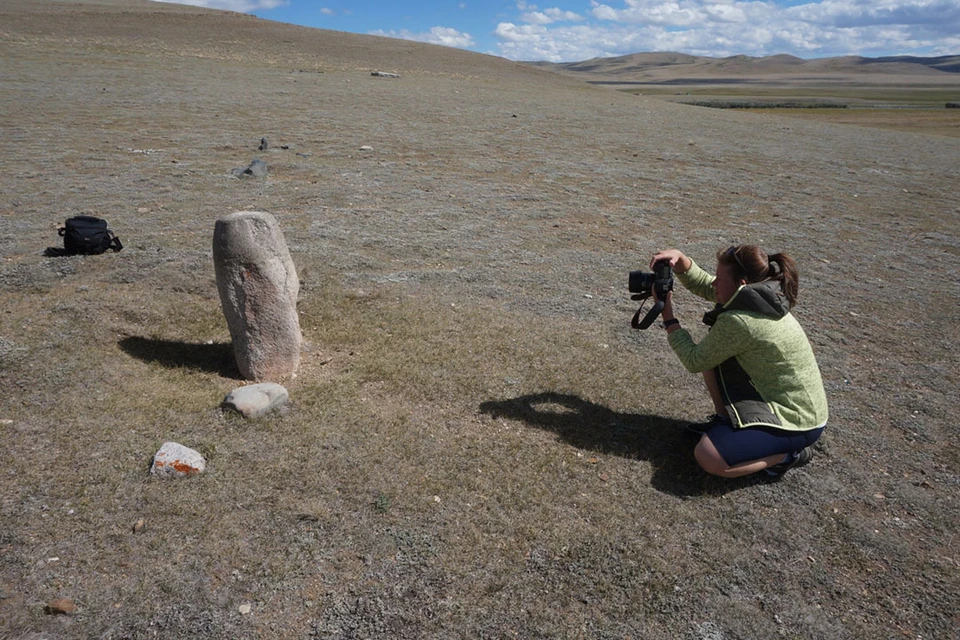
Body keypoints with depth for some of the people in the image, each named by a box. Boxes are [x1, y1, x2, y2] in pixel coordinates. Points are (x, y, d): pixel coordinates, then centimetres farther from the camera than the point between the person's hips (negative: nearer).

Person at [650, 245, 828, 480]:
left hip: (796, 422, -9)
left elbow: (694, 361, -16)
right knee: (712, 352, 6)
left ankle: (788, 454, -2)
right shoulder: (758, 297, -3)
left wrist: (669, 319, -9)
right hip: (773, 395, 9)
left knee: (707, 457, -21)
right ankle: (725, 420, 20)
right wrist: (679, 259, -8)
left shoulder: (738, 322, -29)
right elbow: (702, 285, 8)